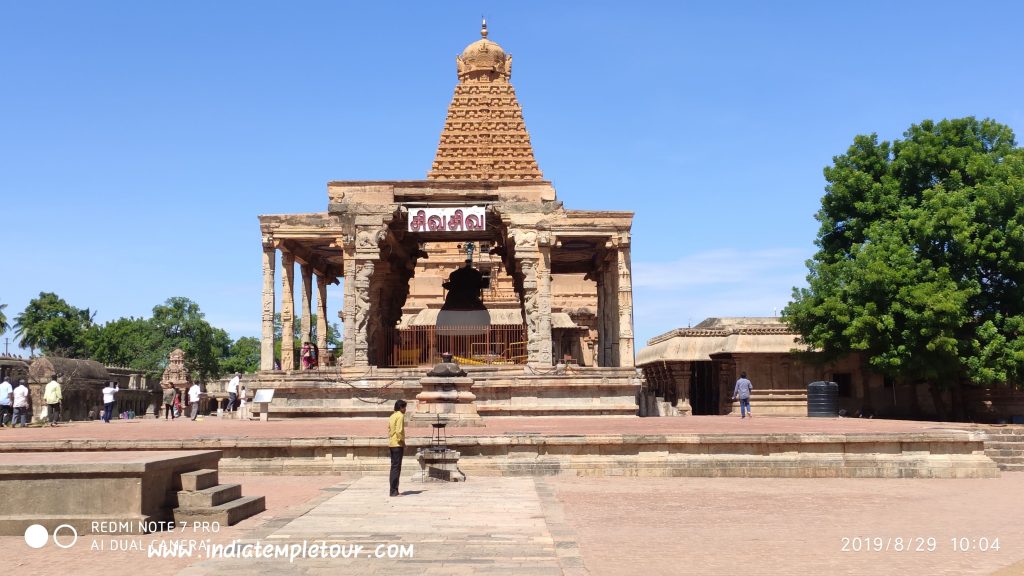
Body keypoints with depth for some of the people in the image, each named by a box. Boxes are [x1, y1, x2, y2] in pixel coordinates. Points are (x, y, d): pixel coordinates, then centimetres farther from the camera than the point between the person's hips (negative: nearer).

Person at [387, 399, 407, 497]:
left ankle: (394, 490, 14)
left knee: (394, 467, 12)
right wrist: (403, 443, -11)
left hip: (391, 444, 9)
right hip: (398, 444, -9)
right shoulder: (400, 416, -11)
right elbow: (399, 431, -20)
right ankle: (394, 491, -8)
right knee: (396, 468, -8)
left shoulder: (392, 416, 16)